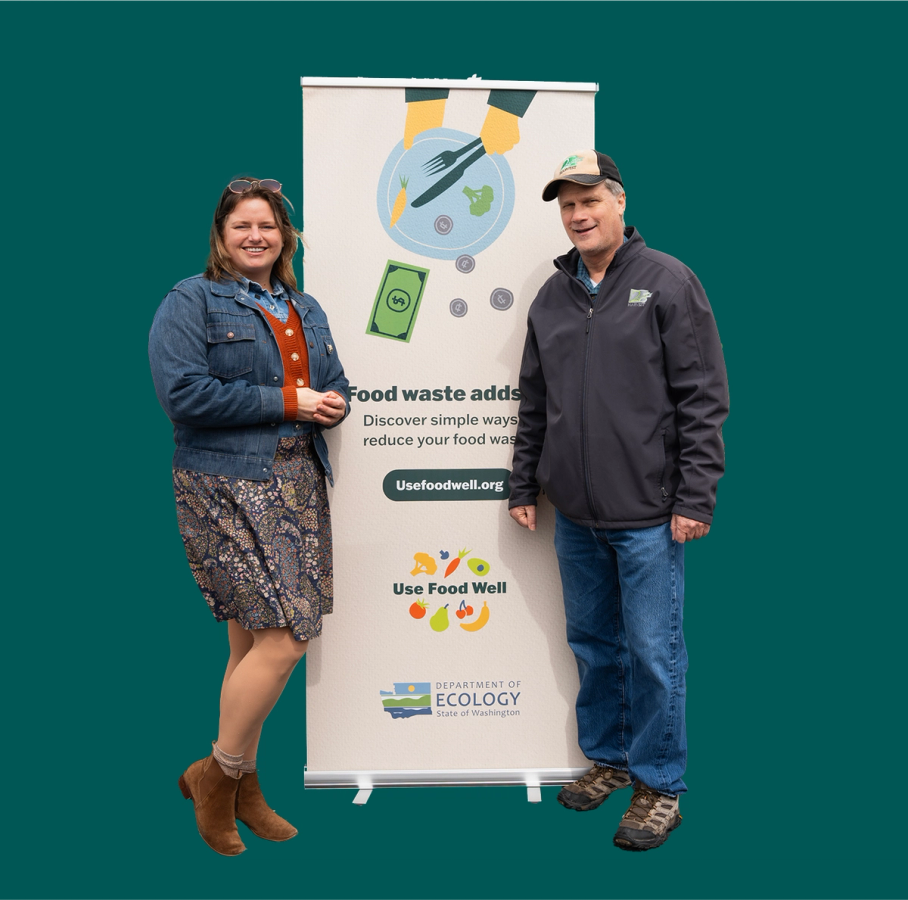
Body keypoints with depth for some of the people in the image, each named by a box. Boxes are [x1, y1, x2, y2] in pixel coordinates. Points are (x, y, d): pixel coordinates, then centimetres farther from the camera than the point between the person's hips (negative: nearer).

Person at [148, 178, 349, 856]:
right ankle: (218, 774, 9)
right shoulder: (191, 302, -2)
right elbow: (184, 392, -15)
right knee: (283, 639, -13)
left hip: (298, 485, 7)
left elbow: (335, 387, 21)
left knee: (252, 640, 12)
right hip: (226, 488, -7)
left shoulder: (306, 310, 19)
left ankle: (240, 784, 26)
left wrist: (330, 406, -5)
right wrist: (287, 401, -13)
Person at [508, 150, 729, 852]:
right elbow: (534, 403, 17)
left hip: (648, 515, -5)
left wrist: (695, 498, -13)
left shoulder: (668, 282, -5)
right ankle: (607, 759, 34)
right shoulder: (551, 297, 12)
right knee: (592, 643, 16)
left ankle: (659, 787, 19)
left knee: (653, 653, 2)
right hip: (575, 514, 5)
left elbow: (703, 399, -8)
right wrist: (524, 486, 14)